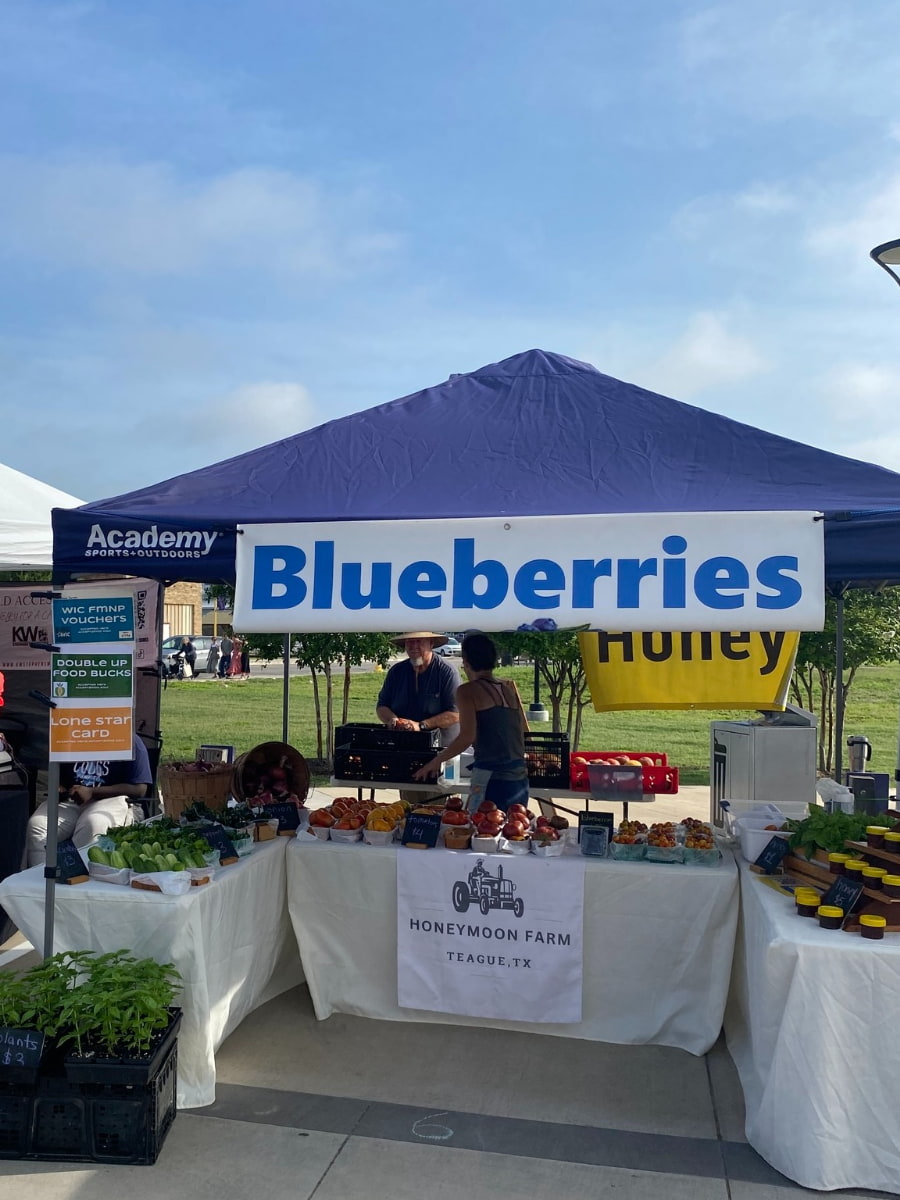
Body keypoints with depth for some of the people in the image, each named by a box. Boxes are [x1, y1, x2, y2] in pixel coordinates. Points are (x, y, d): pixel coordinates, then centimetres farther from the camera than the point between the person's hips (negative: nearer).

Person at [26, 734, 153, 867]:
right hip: (70, 799, 5)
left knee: (93, 825, -38)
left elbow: (139, 789, -10)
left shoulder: (130, 741, -4)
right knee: (36, 825, -24)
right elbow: (57, 775, 26)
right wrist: (58, 788, 0)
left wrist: (92, 792, -15)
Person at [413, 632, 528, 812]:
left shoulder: (468, 691, -3)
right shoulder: (510, 687, 13)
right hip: (520, 778, 6)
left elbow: (467, 736, -13)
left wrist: (437, 761, -2)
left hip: (491, 779, -6)